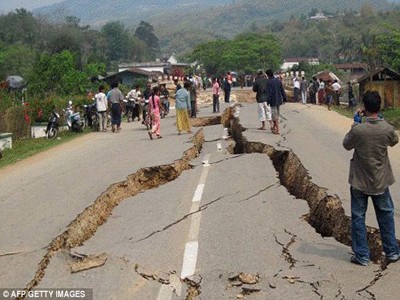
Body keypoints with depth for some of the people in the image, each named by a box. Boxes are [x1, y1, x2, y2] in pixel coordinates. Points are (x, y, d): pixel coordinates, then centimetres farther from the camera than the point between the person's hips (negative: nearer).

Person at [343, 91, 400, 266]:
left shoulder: (358, 130, -22)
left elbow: (346, 145, -2)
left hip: (359, 181, -2)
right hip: (380, 181, 2)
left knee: (358, 217, 10)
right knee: (386, 215, 19)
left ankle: (362, 255, 14)